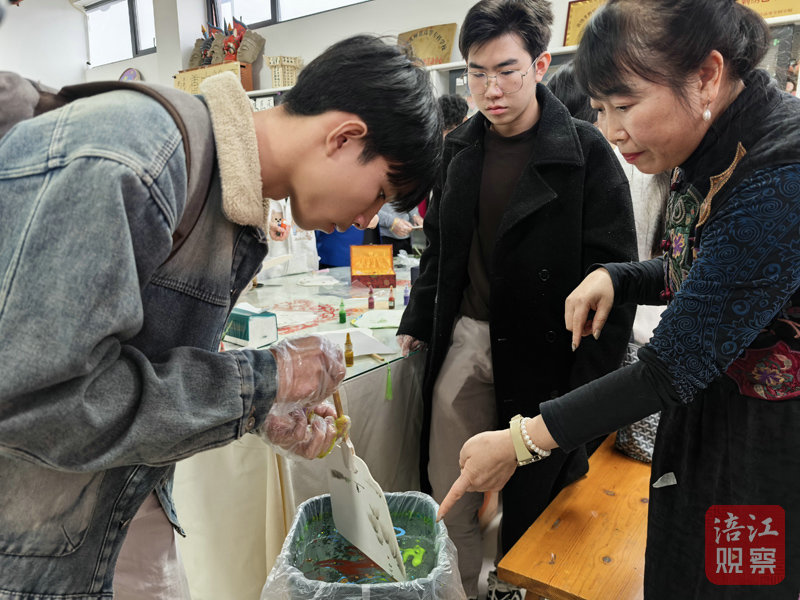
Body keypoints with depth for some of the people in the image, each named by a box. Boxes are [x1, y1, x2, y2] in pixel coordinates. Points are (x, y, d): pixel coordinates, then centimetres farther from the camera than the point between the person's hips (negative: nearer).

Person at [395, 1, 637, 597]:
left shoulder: (586, 152, -9)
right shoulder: (460, 147, 7)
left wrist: (591, 382, -13)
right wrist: (418, 320, 13)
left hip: (540, 352, -4)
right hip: (462, 340, 5)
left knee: (531, 499, 13)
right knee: (448, 491, 12)